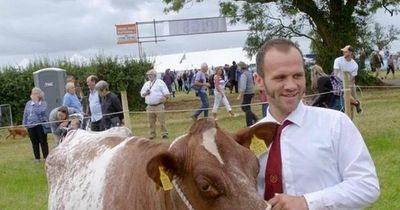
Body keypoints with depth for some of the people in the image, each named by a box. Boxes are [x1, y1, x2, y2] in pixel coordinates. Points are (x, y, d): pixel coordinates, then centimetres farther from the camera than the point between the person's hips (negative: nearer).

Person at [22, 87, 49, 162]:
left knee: (43, 142, 0)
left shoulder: (43, 103, -3)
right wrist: (25, 124, 7)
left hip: (41, 125, -4)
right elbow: (25, 114, 14)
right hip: (31, 126, 4)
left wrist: (36, 103, -14)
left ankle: (46, 157, 7)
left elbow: (41, 111, -19)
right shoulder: (28, 103, 10)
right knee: (34, 142, 9)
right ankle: (37, 158, 17)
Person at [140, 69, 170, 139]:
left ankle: (164, 134, -1)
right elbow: (141, 93, 20)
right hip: (150, 106, 5)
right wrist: (145, 93, -2)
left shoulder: (160, 82, 1)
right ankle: (152, 134, 17)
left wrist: (165, 97, -24)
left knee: (162, 121, -6)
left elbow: (166, 93, -4)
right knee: (151, 122, 7)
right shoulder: (146, 84, 17)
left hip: (159, 106, -5)